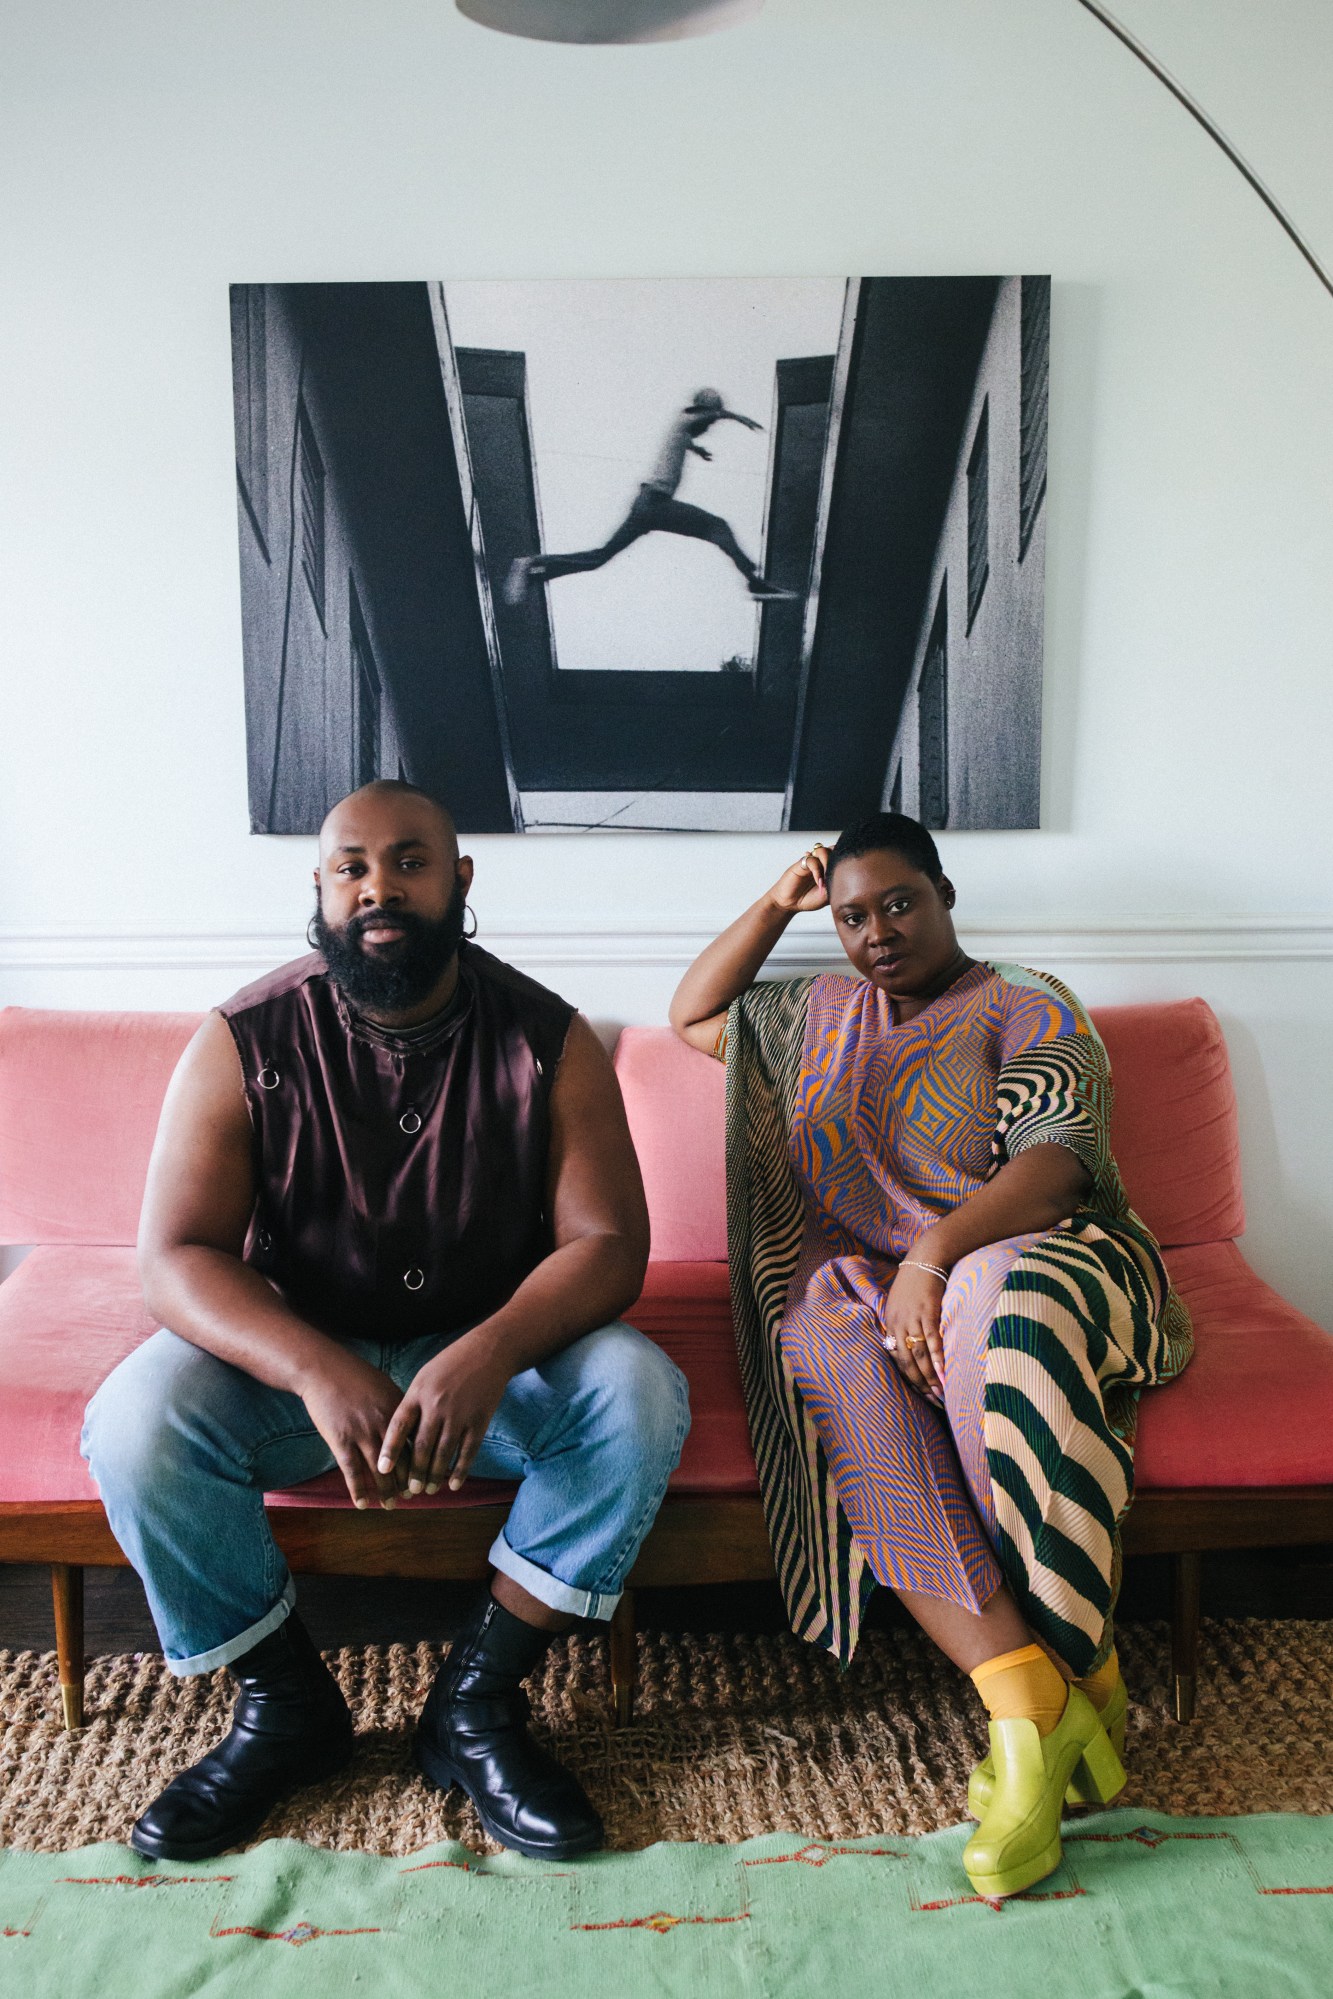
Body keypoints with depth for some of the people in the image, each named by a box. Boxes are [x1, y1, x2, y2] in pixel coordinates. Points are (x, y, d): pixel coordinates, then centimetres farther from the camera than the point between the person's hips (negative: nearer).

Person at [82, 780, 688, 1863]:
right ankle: (287, 1704, -2)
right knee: (137, 1417, -27)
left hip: (491, 1350, 0)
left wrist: (487, 1357, -35)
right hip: (291, 1355, 0)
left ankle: (476, 1705, -9)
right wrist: (320, 1373, -36)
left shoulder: (546, 1040, -9)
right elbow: (176, 1257, -16)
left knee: (639, 1391, -27)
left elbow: (606, 1243, -14)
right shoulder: (247, 1042, -10)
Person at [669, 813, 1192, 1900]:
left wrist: (934, 1257, -27)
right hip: (865, 1283, 4)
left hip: (1021, 1260, -3)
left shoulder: (1027, 1007, 6)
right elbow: (692, 1015, 33)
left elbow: (1056, 1163, -10)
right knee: (824, 1347, -34)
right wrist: (778, 901, 22)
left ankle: (1086, 1665, -29)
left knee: (993, 1307, -41)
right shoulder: (820, 1011, 25)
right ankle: (1024, 1700, -40)